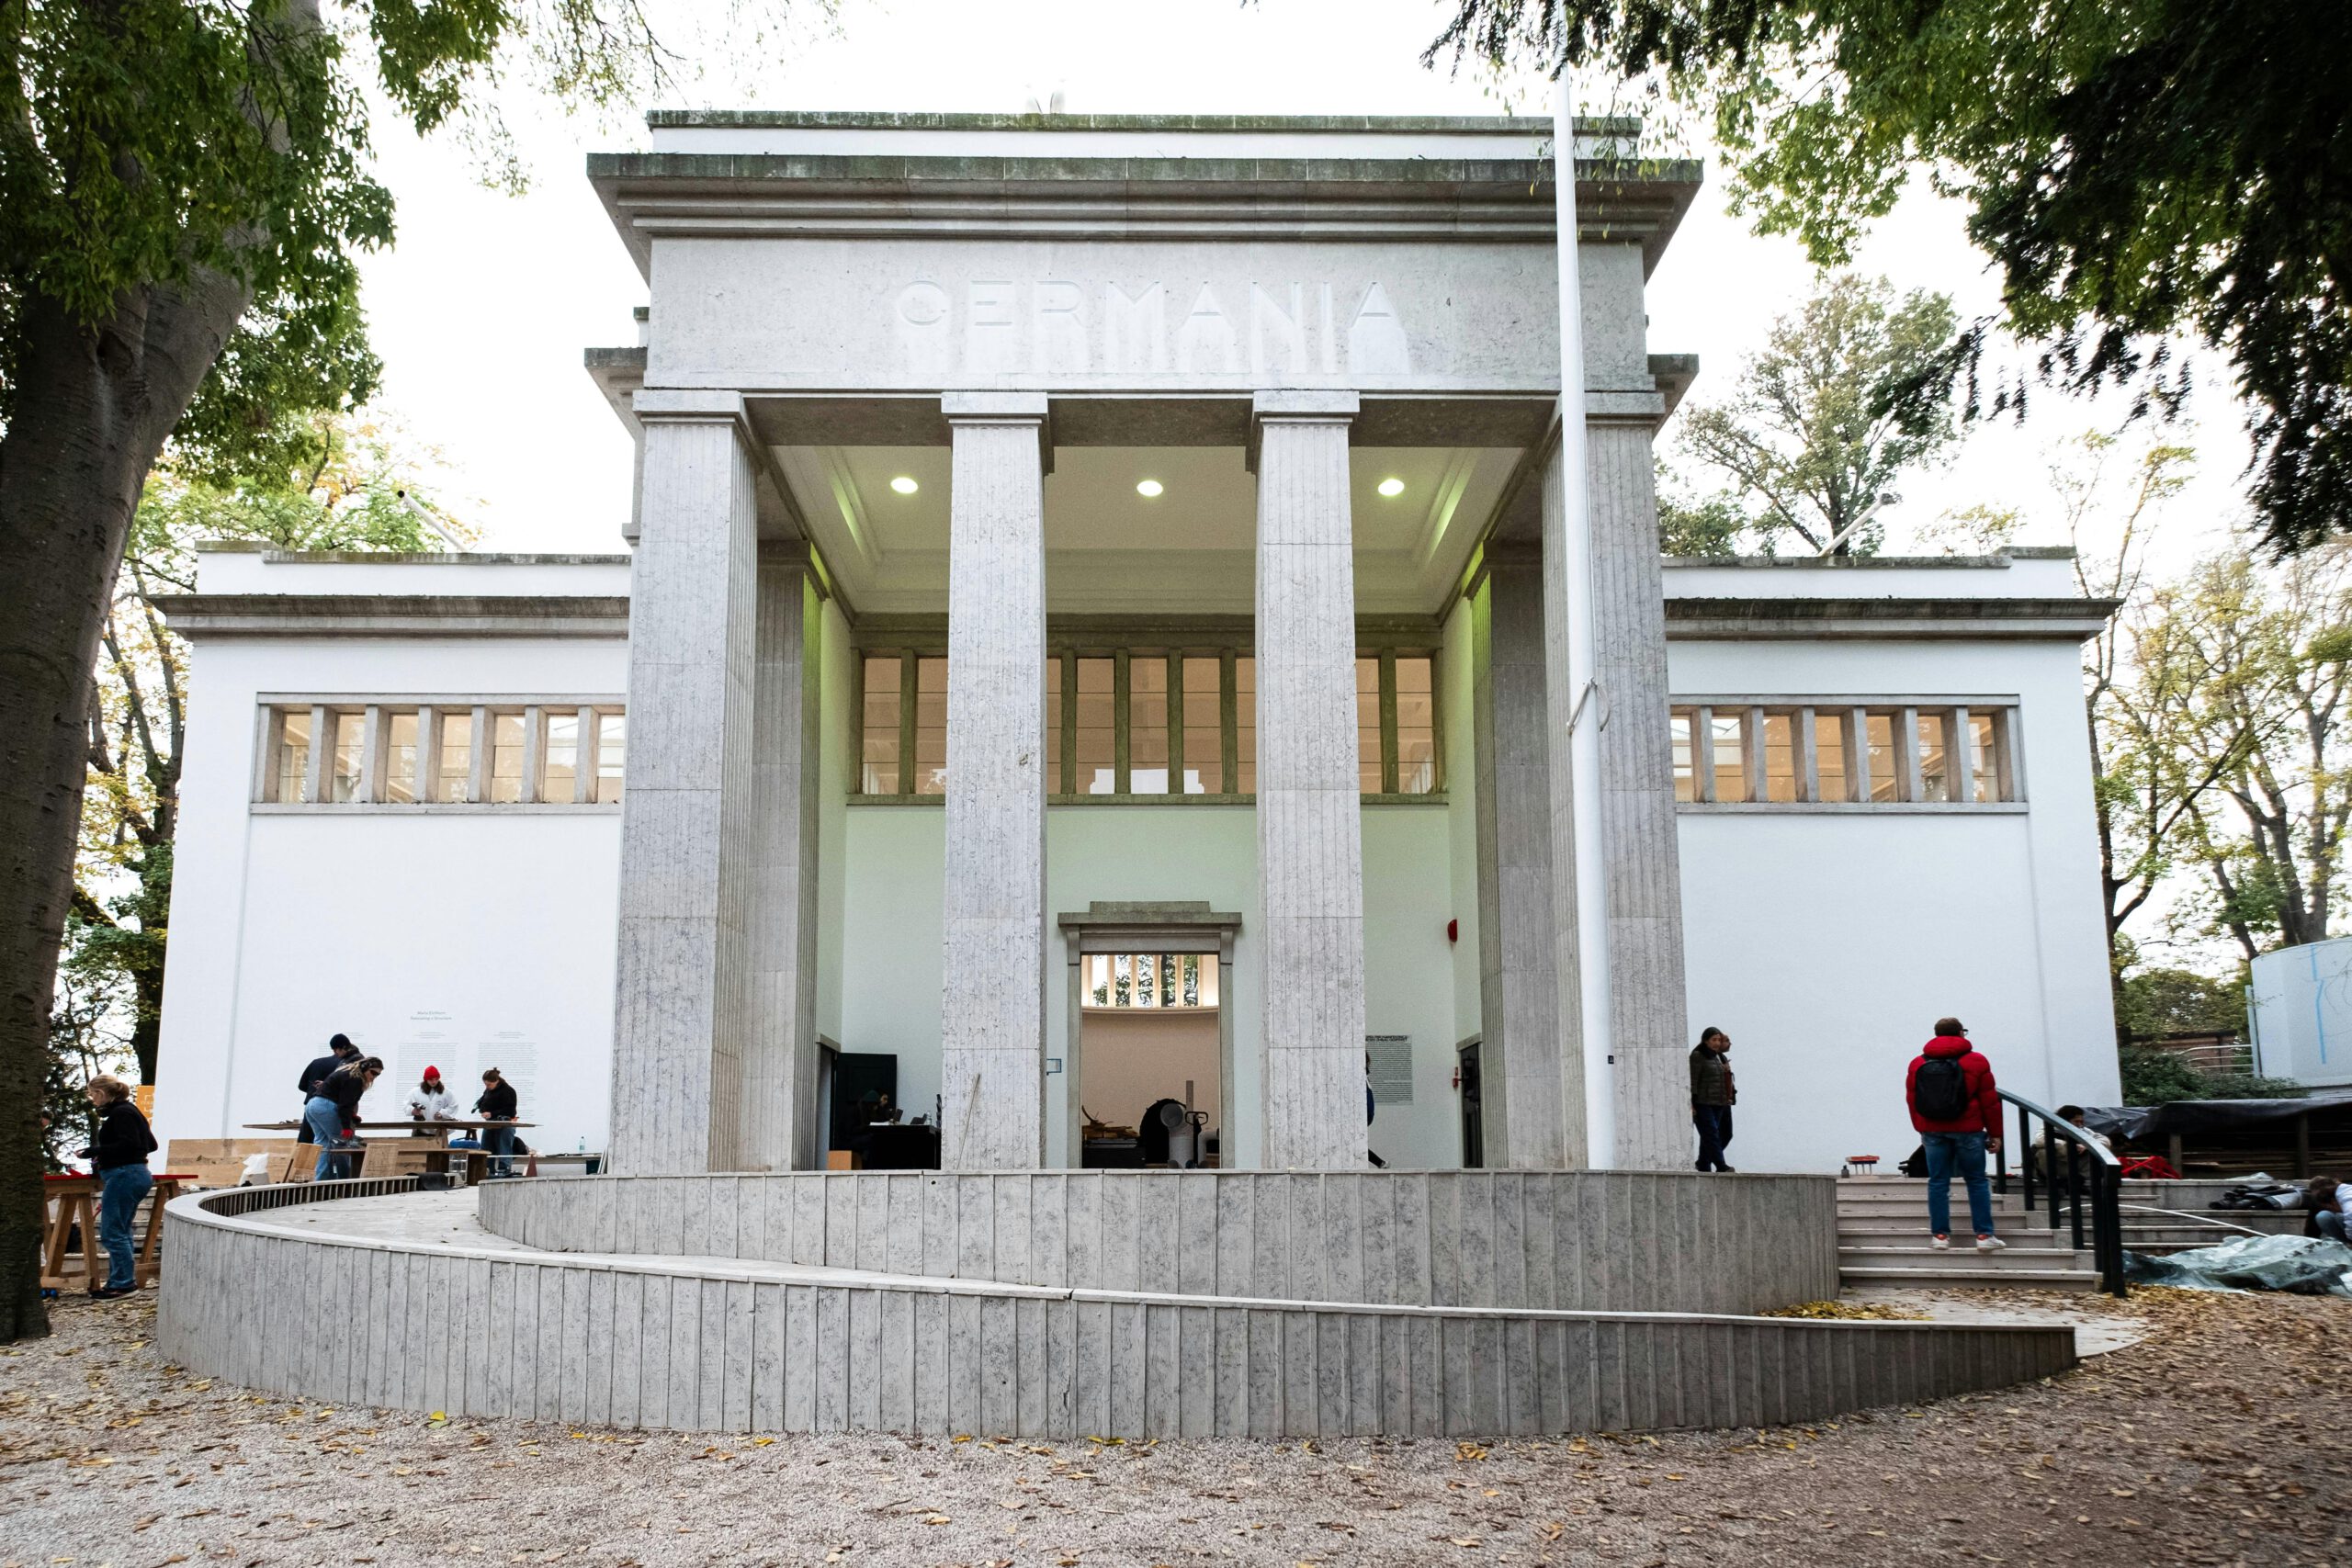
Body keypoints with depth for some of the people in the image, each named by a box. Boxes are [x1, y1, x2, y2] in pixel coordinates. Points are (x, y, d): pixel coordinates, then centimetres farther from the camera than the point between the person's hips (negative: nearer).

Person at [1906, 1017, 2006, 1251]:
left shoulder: (1917, 1063, 6)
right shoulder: (1976, 1061, -2)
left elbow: (1912, 1100, 9)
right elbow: (1989, 1100, -3)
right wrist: (1994, 1133, 4)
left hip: (1933, 1131, 2)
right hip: (1968, 1130, -2)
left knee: (1938, 1182, 6)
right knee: (1977, 1182, 6)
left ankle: (1940, 1235, 5)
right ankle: (1984, 1235, 3)